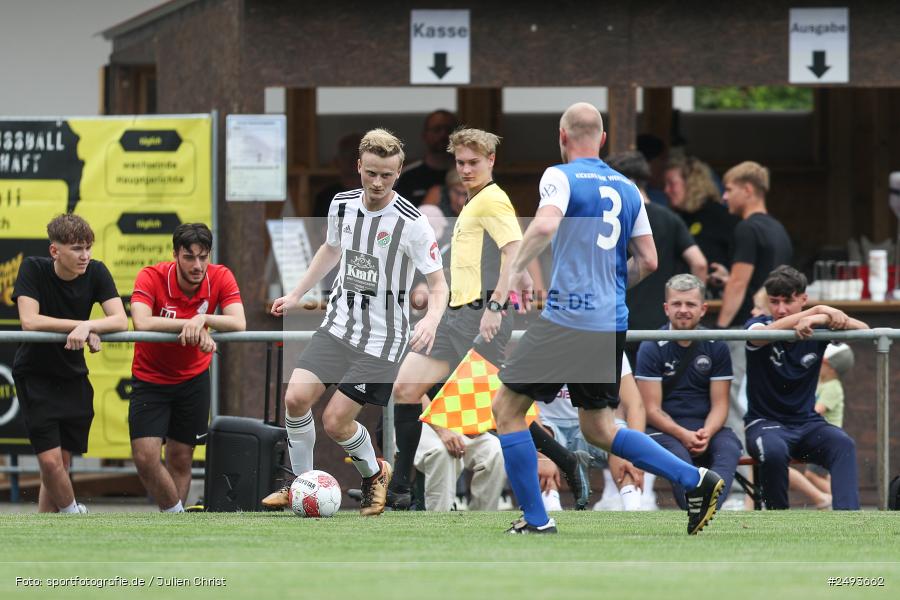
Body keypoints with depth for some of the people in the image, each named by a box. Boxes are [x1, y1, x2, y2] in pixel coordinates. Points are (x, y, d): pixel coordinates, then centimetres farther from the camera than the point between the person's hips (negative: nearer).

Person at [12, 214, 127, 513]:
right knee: (50, 460, -13)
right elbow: (29, 321, -27)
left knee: (61, 463, 5)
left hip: (73, 377, 4)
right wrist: (83, 328, -27)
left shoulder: (96, 272, -8)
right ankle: (74, 514, 9)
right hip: (34, 374, -4)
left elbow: (120, 321, -17)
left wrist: (86, 326, -35)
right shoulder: (33, 269, -17)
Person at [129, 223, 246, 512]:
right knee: (145, 457, -15)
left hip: (193, 378, 2)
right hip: (150, 378, -2)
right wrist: (190, 326, -44)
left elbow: (238, 323, -27)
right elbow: (141, 323, -39)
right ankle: (177, 514, 4)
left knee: (181, 459, 6)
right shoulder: (151, 277, -23)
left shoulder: (220, 277, -15)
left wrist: (203, 318, -44)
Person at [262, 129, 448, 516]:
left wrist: (431, 320, -33)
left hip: (381, 339, -5)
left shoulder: (412, 223, -17)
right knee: (296, 398, -10)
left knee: (336, 422, -8)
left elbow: (438, 284, -13)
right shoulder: (342, 205, 1)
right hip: (338, 325, 5)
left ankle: (375, 475, 22)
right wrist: (297, 295, 23)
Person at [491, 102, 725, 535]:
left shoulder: (561, 177, -5)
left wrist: (517, 269, -13)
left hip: (568, 319, -7)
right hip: (612, 324, 7)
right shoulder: (627, 189, 14)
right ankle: (695, 480, 7)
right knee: (598, 429, 18)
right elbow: (647, 261, 12)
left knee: (507, 407, 7)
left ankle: (536, 521, 4)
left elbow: (545, 224, -26)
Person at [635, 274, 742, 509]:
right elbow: (652, 409, -6)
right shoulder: (652, 348, -2)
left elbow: (719, 404, 4)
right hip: (664, 428, -2)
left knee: (729, 448, -31)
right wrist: (682, 435, -23)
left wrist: (706, 433, -18)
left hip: (707, 426, 2)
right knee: (677, 454, -35)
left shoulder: (716, 347, 7)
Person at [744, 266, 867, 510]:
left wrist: (826, 318, -33)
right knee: (774, 450, -37)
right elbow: (765, 333, -29)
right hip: (765, 422, -2)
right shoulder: (758, 326, -3)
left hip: (807, 422, 2)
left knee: (843, 444, -29)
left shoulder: (816, 329, 2)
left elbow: (863, 331, -12)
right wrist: (818, 311, -38)